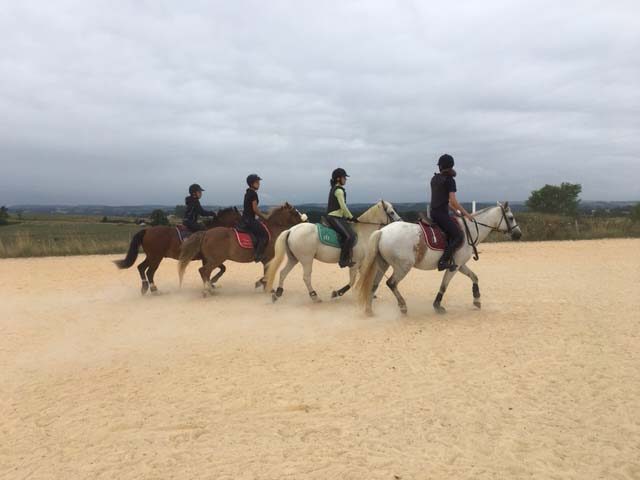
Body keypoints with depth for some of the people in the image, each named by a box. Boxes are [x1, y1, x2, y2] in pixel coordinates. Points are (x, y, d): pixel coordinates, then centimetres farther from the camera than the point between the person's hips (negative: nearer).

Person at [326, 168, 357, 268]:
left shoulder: (334, 189, 19)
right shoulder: (339, 190, -12)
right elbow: (343, 206, -16)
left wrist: (347, 217, 19)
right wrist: (351, 217, -7)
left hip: (335, 217, 11)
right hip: (335, 218, -11)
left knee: (350, 235, 16)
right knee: (350, 236, -21)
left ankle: (345, 259, 15)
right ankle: (343, 260, -20)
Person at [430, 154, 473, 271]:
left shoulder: (434, 179, 15)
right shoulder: (450, 180, -8)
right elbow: (453, 201, -14)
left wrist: (455, 210, 22)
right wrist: (465, 213, -4)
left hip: (433, 212, 9)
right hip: (441, 214, -9)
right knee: (459, 236, -8)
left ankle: (448, 259, 15)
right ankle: (443, 261, -17)